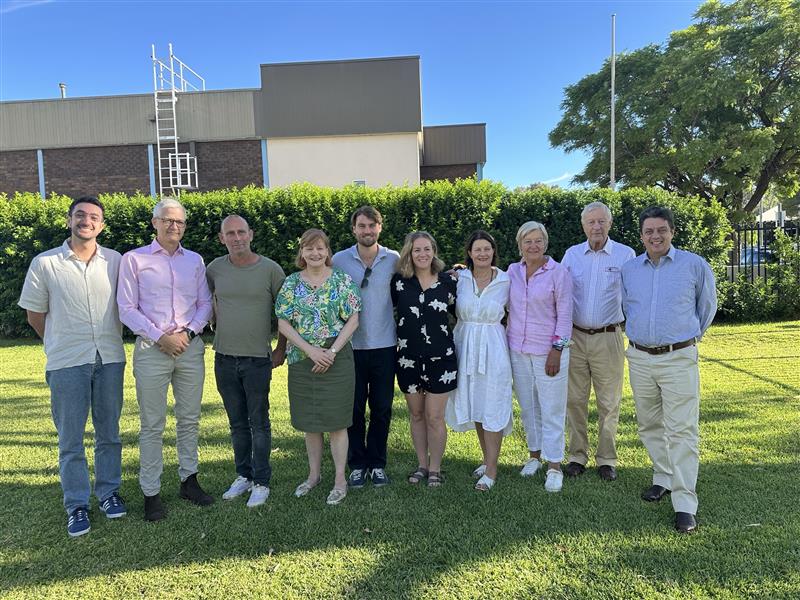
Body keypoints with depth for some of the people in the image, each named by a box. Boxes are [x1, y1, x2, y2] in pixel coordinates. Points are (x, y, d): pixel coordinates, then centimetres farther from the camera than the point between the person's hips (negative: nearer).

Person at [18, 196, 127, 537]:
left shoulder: (115, 261, 3)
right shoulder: (44, 263, -1)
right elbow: (35, 315, 7)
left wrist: (111, 342, 12)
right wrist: (63, 344, 11)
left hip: (110, 358, 2)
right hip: (67, 363, -2)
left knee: (109, 432, 12)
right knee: (70, 439, 5)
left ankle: (109, 492, 28)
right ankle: (76, 505, 18)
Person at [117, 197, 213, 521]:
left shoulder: (195, 260, 11)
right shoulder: (134, 259, 1)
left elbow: (205, 303, 10)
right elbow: (127, 309, -4)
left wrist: (189, 332, -7)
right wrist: (160, 337, -11)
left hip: (190, 347, 3)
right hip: (151, 349, -3)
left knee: (189, 419, 11)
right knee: (152, 425, 2)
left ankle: (189, 480, 24)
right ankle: (151, 493, 13)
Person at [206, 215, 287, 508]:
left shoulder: (270, 269, -7)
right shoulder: (215, 268, 2)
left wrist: (281, 349, -1)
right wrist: (218, 324, 13)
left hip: (258, 358, -3)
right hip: (224, 357, 4)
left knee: (259, 423, 4)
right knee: (237, 423, 15)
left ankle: (261, 482, 16)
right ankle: (243, 475, 30)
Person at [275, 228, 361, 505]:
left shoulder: (342, 281, -2)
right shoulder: (291, 283, 3)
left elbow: (353, 320, -4)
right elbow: (283, 323, -1)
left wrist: (332, 352, -13)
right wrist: (310, 350, -13)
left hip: (337, 358, -2)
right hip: (302, 359, 3)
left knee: (335, 420, 2)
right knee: (309, 420, 12)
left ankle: (340, 479, 14)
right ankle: (314, 474, 29)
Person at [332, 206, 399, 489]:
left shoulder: (394, 260, 1)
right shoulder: (339, 260, -1)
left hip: (385, 346, 1)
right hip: (351, 346, 0)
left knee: (382, 408, 9)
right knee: (354, 408, 8)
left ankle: (377, 463, 25)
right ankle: (357, 464, 23)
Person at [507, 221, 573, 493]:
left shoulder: (559, 273, -8)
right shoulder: (513, 270, 4)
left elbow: (564, 315, -8)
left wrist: (556, 351, -12)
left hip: (548, 351, -4)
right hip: (518, 349, 4)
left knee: (552, 409, 1)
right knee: (527, 406, 14)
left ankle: (554, 467, 10)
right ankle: (534, 454, 30)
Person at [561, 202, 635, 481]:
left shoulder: (625, 255, -1)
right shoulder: (572, 254, 6)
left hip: (608, 338, -2)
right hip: (574, 337, 2)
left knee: (609, 403, 7)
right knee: (575, 400, 8)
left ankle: (606, 459, 21)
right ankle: (577, 456, 21)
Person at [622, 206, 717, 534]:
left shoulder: (695, 266, -3)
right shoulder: (628, 269, 5)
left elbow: (707, 305, 12)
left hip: (679, 359, -4)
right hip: (639, 358, 4)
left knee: (682, 430, -6)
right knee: (650, 426, 14)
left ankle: (685, 504, -2)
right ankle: (664, 478, 33)